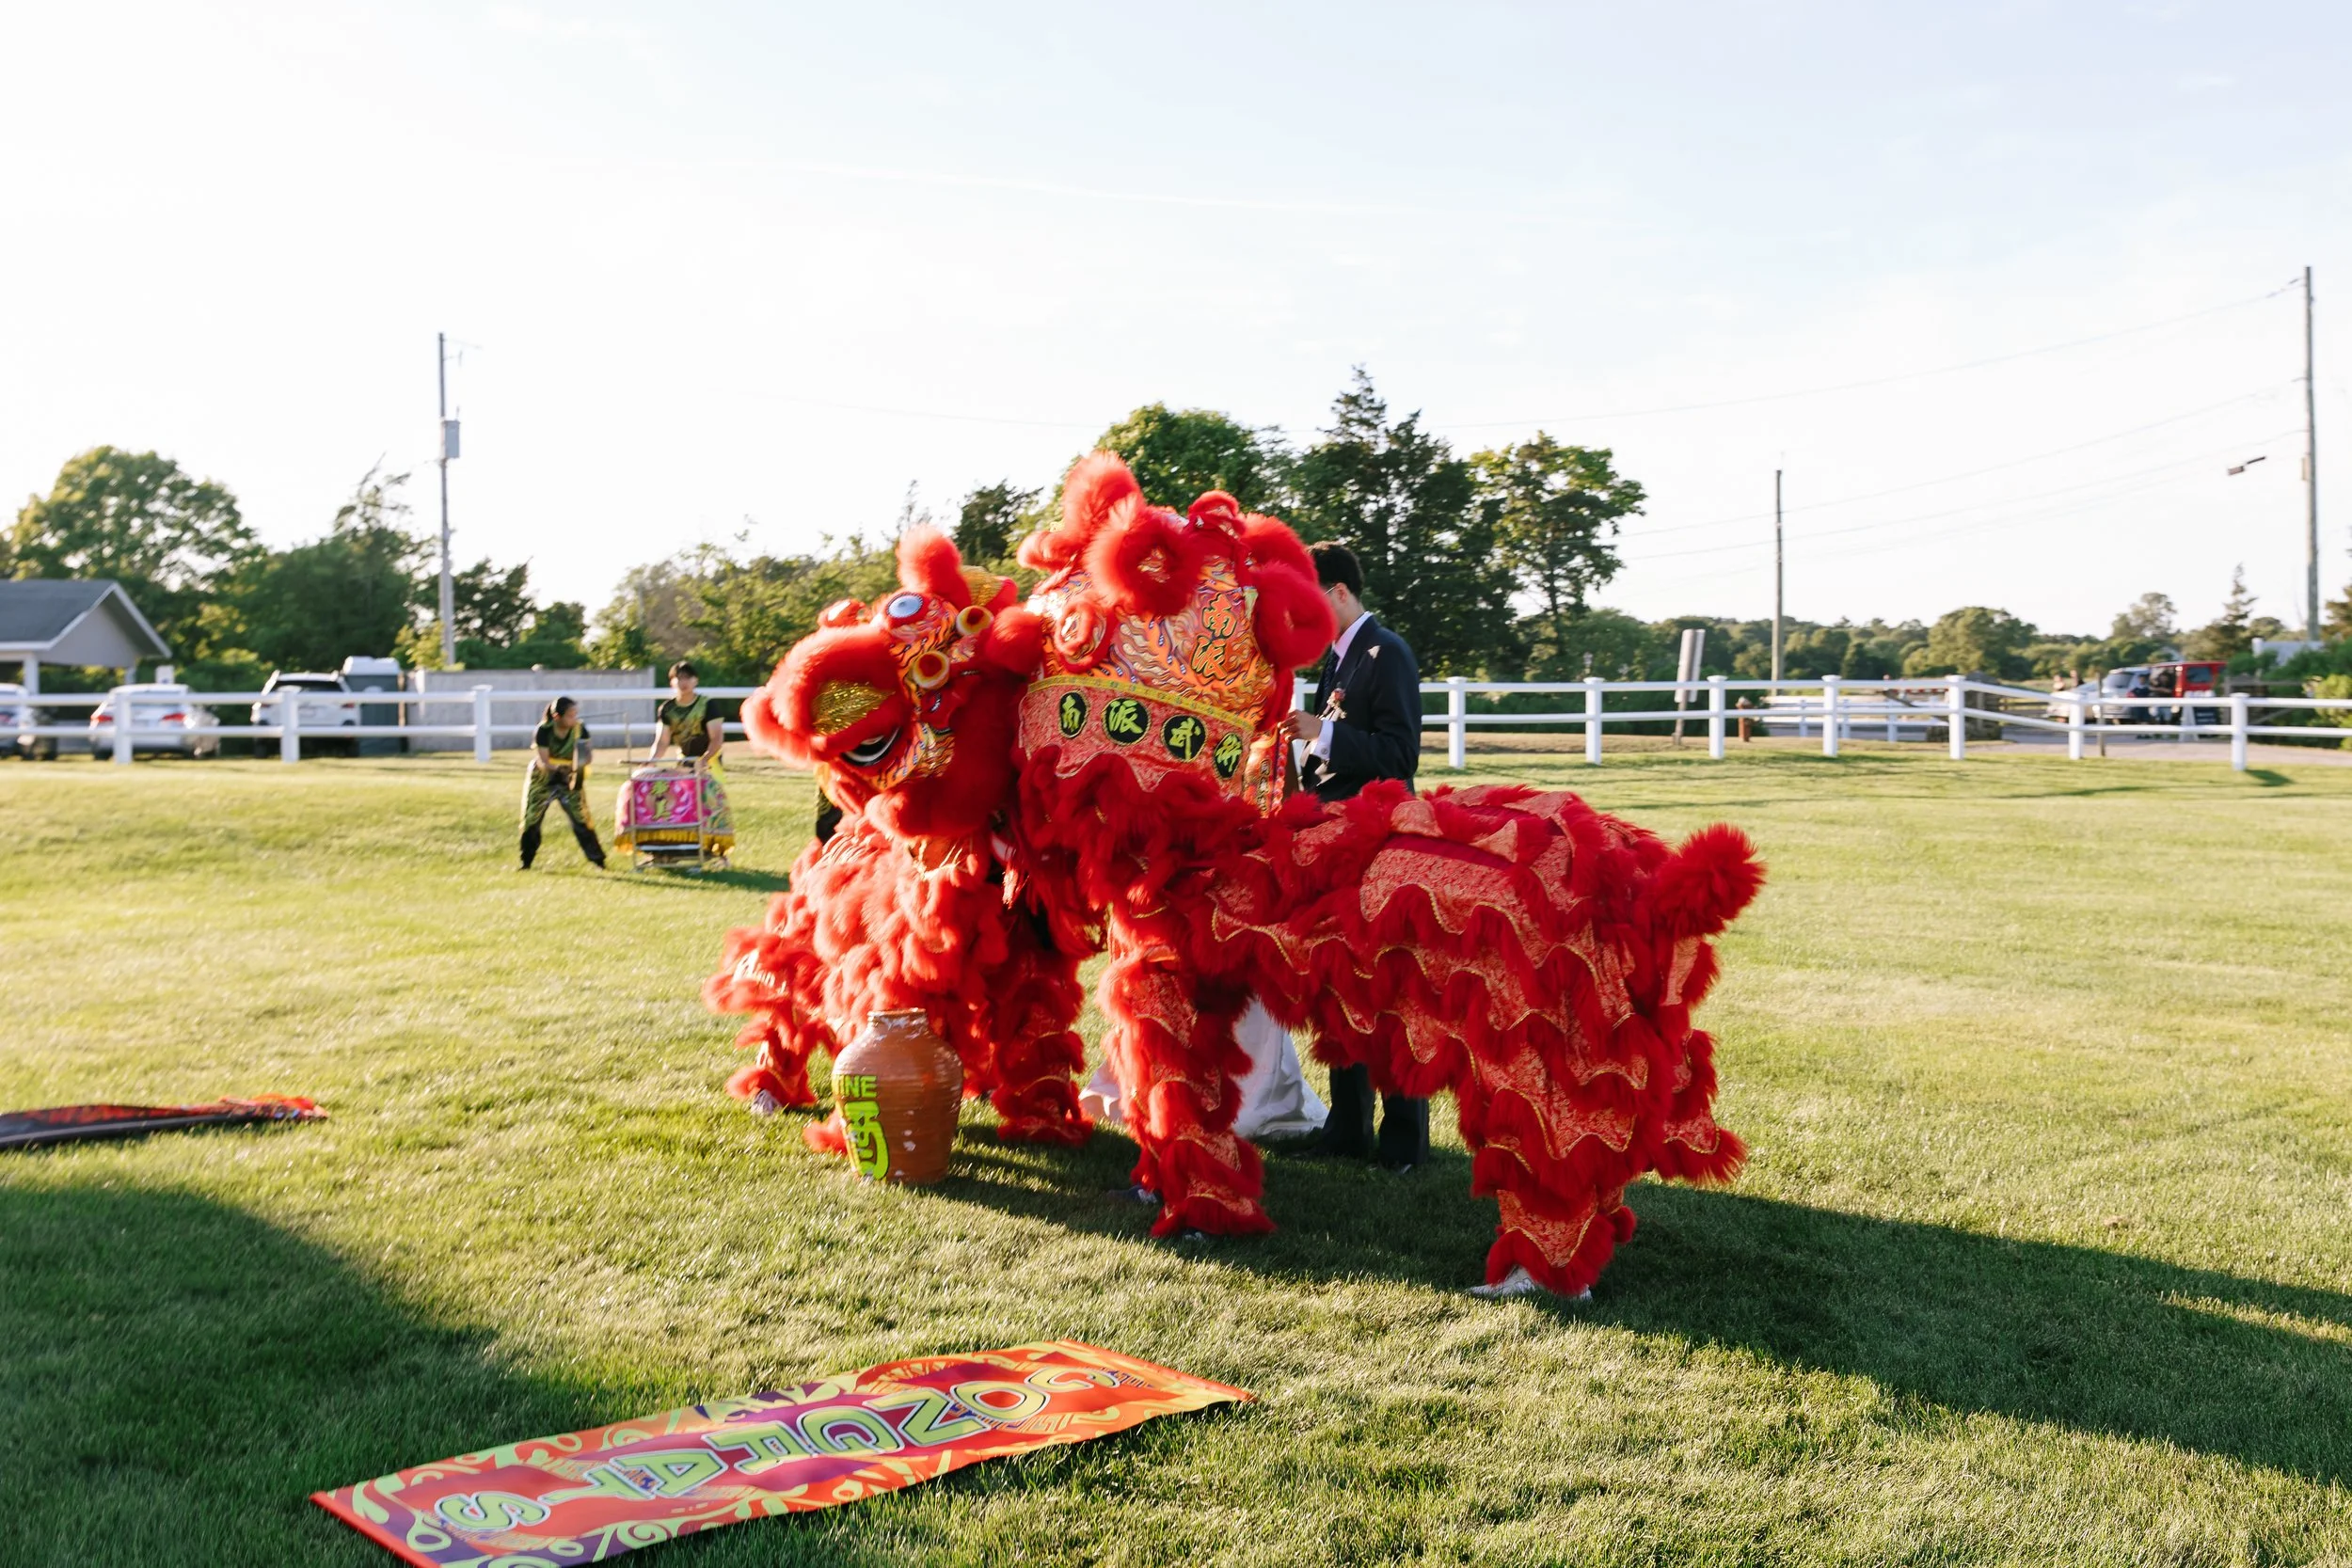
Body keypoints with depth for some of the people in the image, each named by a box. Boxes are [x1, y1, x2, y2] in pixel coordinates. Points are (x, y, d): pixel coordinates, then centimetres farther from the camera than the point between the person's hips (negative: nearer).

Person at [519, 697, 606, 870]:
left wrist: (578, 769, -39)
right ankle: (526, 861, 19)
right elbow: (542, 762, -26)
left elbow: (585, 756, -15)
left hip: (570, 779, 1)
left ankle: (597, 860, -2)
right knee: (531, 819, 3)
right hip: (542, 779, -1)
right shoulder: (543, 731, -22)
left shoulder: (580, 729, -15)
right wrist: (560, 769, -46)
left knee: (581, 818, -8)